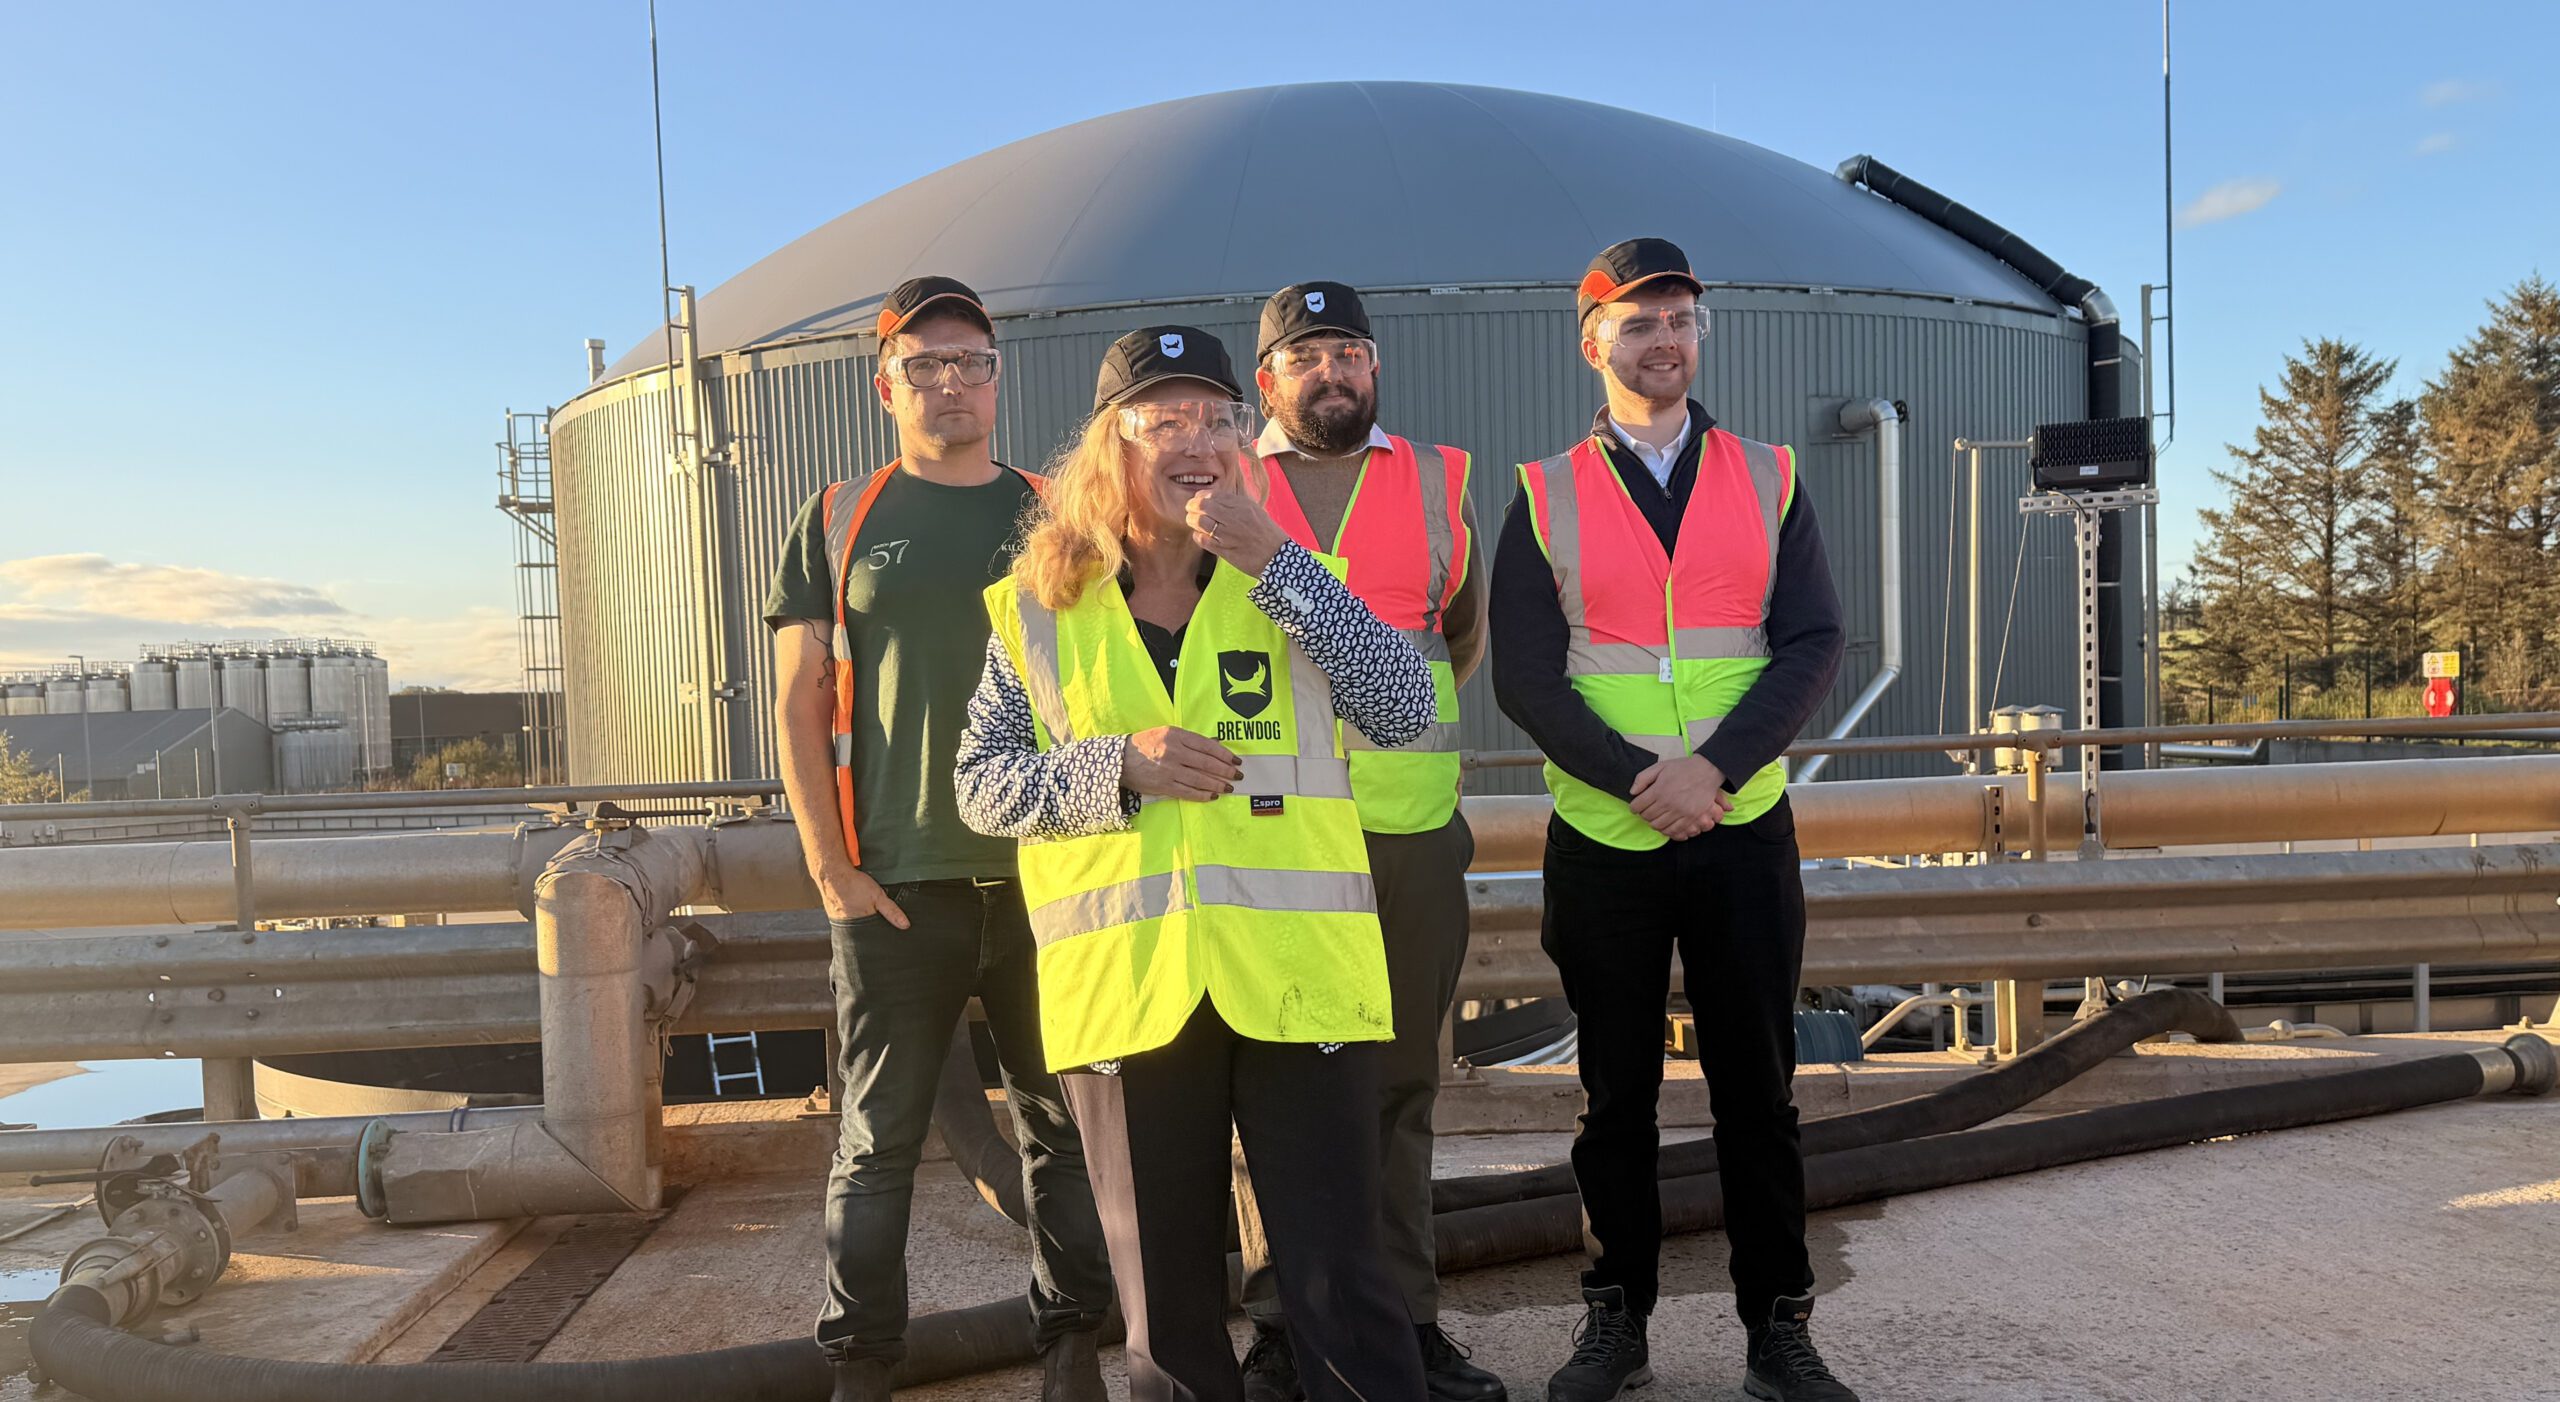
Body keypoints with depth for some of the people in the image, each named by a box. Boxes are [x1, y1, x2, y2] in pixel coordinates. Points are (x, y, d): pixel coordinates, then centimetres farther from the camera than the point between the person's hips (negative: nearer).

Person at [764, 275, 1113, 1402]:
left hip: (1046, 876, 1)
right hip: (894, 887, -1)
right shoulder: (839, 524, 8)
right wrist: (832, 868, -4)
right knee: (878, 1140, 5)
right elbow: (797, 703, 4)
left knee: (1063, 1126, 8)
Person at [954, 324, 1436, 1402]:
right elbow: (979, 784, 4)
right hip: (1125, 987, 1)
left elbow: (1402, 712, -7)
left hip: (1297, 977, 0)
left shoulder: (1289, 579, 7)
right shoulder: (1041, 605, 6)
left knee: (1340, 1284, 3)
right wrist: (1119, 766, -13)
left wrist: (1272, 560, -13)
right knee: (1167, 1297, 14)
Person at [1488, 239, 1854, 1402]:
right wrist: (1641, 781, -17)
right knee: (1615, 1091, 9)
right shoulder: (1545, 497, 2)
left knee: (1757, 1085, 7)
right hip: (1600, 838, 0)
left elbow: (1814, 644, -3)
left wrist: (1713, 766, -17)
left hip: (1745, 831, 1)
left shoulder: (1768, 481, 6)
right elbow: (1523, 674, -6)